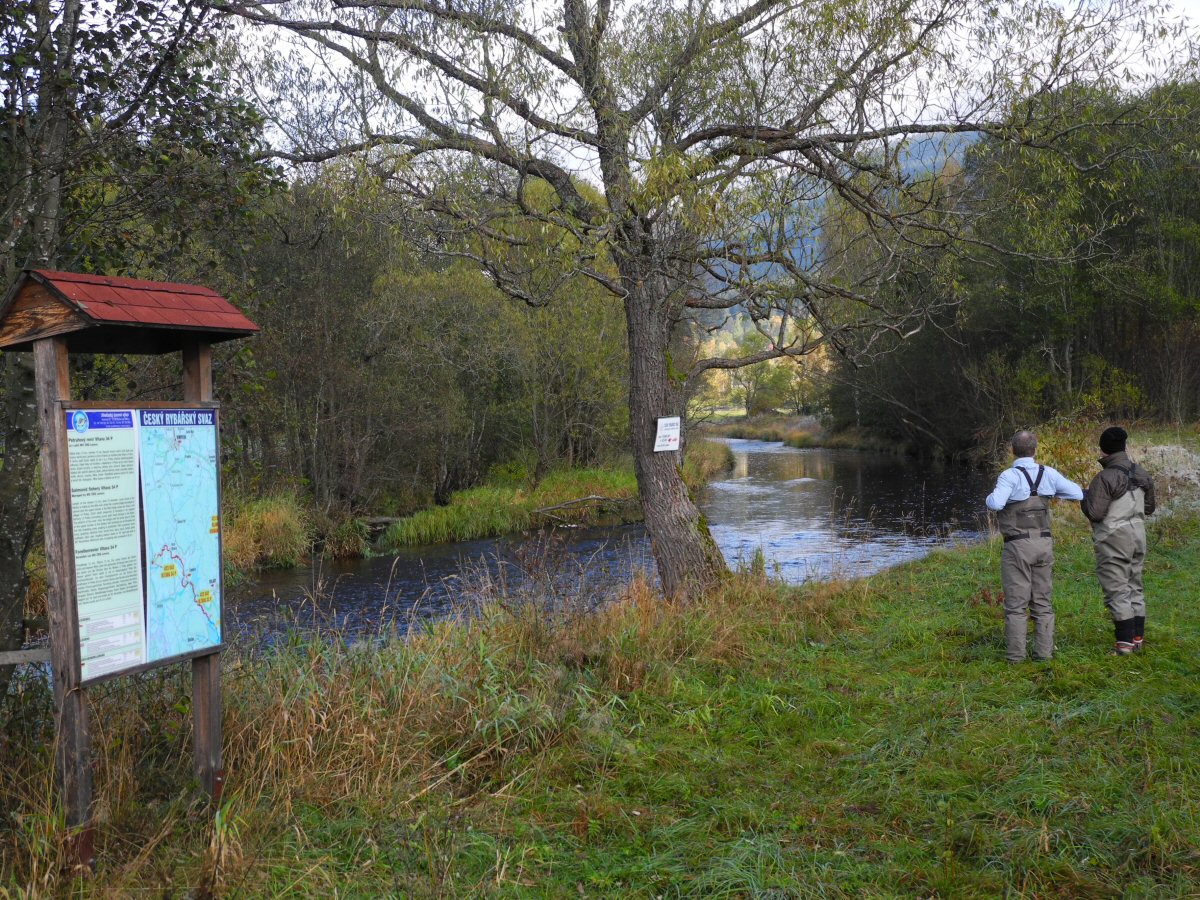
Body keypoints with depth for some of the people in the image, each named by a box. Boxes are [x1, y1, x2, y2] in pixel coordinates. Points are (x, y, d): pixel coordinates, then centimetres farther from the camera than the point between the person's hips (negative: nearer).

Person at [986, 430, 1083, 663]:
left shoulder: (1010, 476, -14)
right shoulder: (1048, 473, 2)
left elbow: (995, 504, -28)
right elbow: (1078, 494, 8)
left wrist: (990, 498, -5)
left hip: (1018, 546, -5)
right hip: (1044, 544, 5)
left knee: (1016, 603, 1)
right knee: (1042, 602, 12)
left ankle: (1016, 654, 2)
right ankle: (1044, 652, 13)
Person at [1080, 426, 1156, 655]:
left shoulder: (1105, 478, -19)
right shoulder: (1141, 473, 6)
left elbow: (1094, 513, -20)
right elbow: (1148, 507, 16)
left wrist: (1084, 498, -2)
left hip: (1114, 541, -8)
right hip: (1138, 535, 8)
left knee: (1117, 591, -2)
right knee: (1134, 587, 15)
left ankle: (1125, 642, -2)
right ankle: (1137, 638, 20)